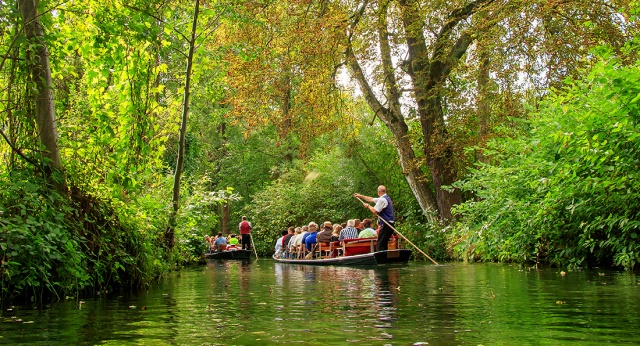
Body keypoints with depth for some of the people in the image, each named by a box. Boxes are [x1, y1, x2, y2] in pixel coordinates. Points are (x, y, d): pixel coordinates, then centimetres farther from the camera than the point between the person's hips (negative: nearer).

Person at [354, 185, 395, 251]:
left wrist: (368, 206, 1)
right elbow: (371, 199, 27)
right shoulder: (386, 198, 18)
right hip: (389, 224, 10)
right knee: (384, 244, 13)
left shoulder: (382, 199, -15)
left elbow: (375, 211, -17)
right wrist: (360, 196, 31)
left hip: (386, 225, -10)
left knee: (380, 246, -12)